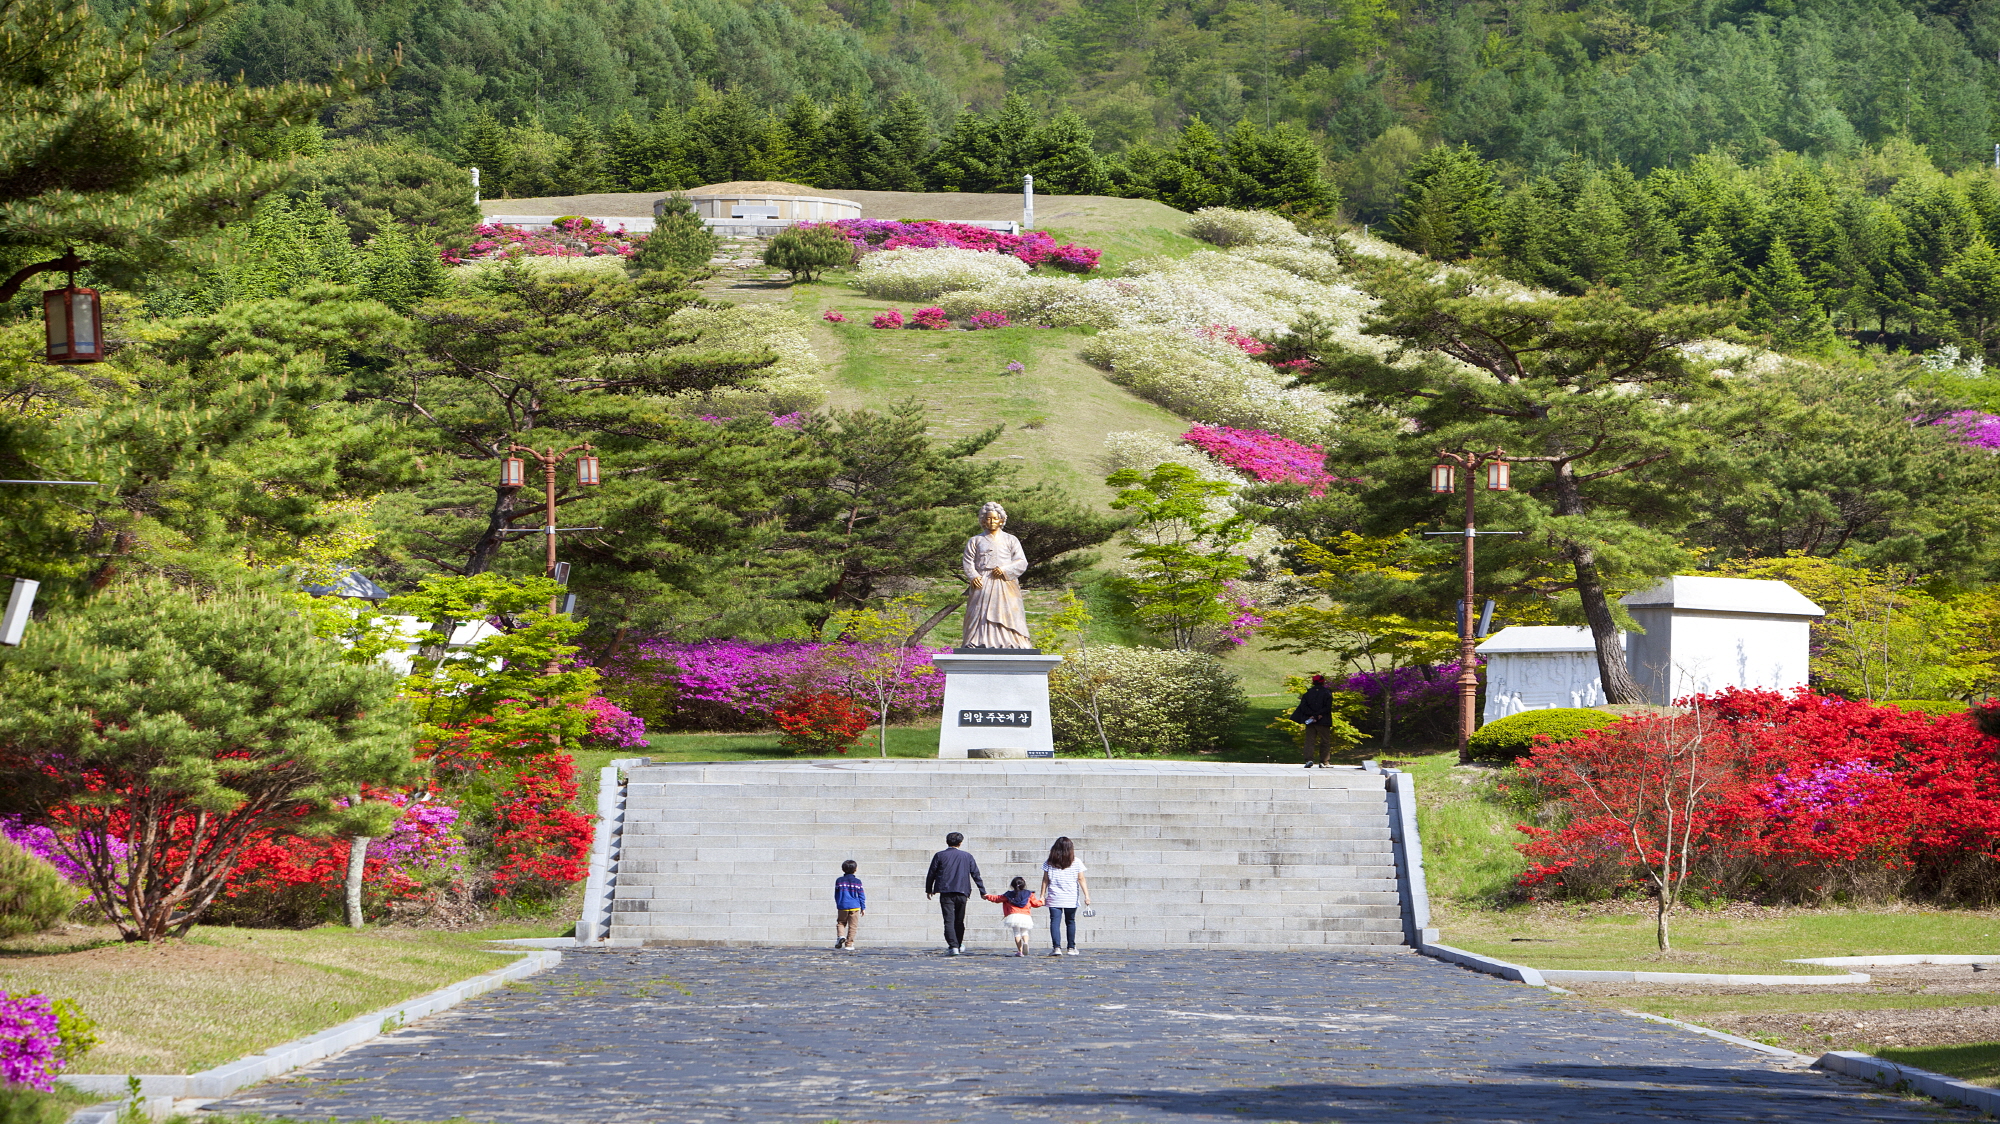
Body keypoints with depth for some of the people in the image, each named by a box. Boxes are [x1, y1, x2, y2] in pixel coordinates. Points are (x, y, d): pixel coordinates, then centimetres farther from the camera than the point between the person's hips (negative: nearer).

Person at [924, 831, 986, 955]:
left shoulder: (939, 856, 3)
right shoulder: (967, 856, 8)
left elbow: (931, 874, 7)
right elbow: (976, 875, 10)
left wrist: (929, 889, 21)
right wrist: (982, 891, 16)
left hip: (946, 893, -2)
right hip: (962, 893, 2)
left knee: (949, 921, -6)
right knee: (959, 921, 16)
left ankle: (953, 946, -18)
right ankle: (959, 946, 26)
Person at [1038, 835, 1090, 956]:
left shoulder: (1049, 863, 2)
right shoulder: (1076, 863, 0)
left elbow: (1045, 880, 3)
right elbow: (1081, 880, 0)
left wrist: (1042, 896, 8)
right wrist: (1086, 895, 1)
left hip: (1054, 898, -1)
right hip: (1071, 899, 1)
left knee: (1055, 922, -3)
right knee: (1070, 921, 14)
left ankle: (1056, 947, -18)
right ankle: (1071, 948, 20)